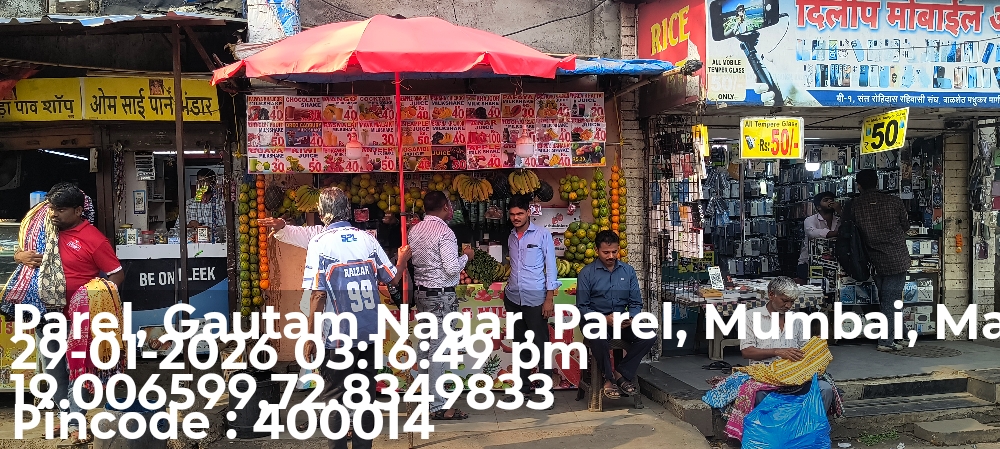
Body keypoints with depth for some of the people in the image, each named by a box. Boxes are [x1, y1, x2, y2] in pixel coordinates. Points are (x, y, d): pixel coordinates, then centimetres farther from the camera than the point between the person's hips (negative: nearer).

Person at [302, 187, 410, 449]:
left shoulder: (320, 243, -10)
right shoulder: (367, 239, 0)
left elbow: (318, 294, -15)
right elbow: (392, 279, 3)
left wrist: (311, 336, -9)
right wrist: (403, 260, 24)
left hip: (337, 336, -3)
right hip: (368, 333, 4)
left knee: (334, 398, 9)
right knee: (365, 395, 14)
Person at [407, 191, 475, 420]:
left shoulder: (415, 230, 7)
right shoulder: (444, 232, -16)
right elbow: (452, 268, -19)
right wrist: (466, 256, 0)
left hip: (421, 291, 8)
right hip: (441, 295, -8)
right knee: (438, 349, -5)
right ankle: (437, 406, -1)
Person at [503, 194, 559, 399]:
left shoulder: (542, 235, -4)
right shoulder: (511, 237, 11)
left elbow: (550, 267, -6)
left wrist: (549, 299, -11)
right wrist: (508, 292, 11)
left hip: (535, 299, -5)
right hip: (513, 298, 6)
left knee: (541, 344, -4)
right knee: (520, 343, 12)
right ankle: (524, 385, 21)